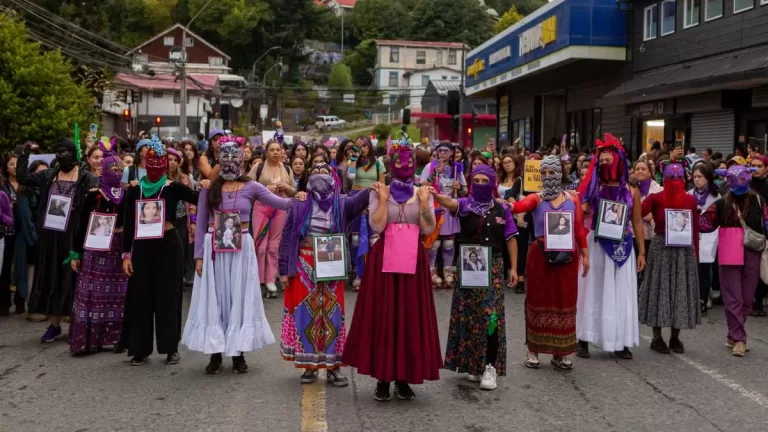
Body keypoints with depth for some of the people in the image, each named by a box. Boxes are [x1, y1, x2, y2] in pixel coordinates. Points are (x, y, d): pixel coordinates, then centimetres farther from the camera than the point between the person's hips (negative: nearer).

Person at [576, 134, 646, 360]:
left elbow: (637, 222, 7)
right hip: (596, 246, -1)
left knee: (621, 293, 6)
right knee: (593, 291, 4)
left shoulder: (632, 191, 4)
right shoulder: (593, 189, -1)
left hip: (622, 247, 2)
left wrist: (642, 251, 4)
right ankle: (584, 340, 11)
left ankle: (621, 342, 14)